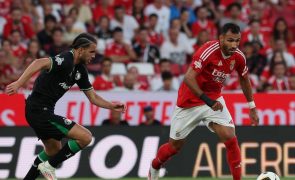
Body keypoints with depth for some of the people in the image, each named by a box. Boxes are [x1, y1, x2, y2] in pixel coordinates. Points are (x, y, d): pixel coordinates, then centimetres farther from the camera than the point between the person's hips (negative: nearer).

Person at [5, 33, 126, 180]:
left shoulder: (80, 70, 11)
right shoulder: (65, 60, -18)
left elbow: (93, 97, 17)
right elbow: (39, 63, -35)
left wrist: (111, 106, 1)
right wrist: (18, 83, -45)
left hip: (44, 111, 10)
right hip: (40, 111, -10)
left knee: (54, 150, 29)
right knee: (85, 137, -12)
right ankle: (49, 166, -2)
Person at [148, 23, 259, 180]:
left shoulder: (238, 57, -9)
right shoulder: (208, 51, -28)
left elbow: (244, 79, 11)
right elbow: (188, 78, -33)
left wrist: (252, 107, 15)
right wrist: (207, 100, -39)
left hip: (214, 100, 4)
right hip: (190, 101, -4)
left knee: (230, 138, -17)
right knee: (175, 146, 10)